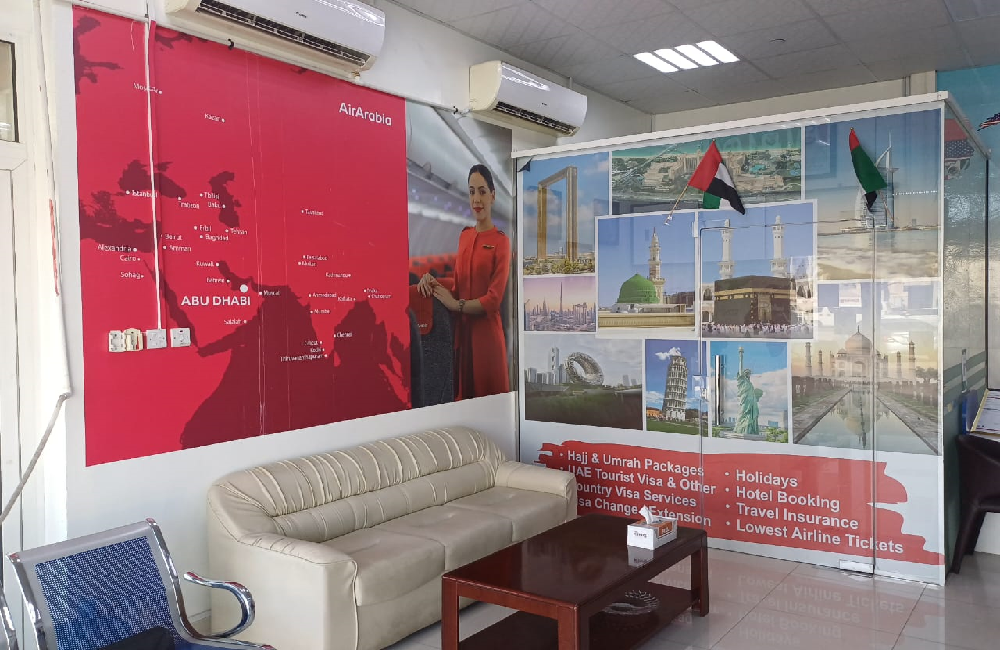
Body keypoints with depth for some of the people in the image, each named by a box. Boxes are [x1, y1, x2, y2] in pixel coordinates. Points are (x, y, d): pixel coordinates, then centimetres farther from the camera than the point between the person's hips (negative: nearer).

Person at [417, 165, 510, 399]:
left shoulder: (501, 241, -9)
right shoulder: (464, 235, 11)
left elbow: (494, 300, -13)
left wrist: (456, 305, -10)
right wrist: (433, 280, 0)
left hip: (487, 334, -6)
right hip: (462, 331, 6)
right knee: (462, 397, 14)